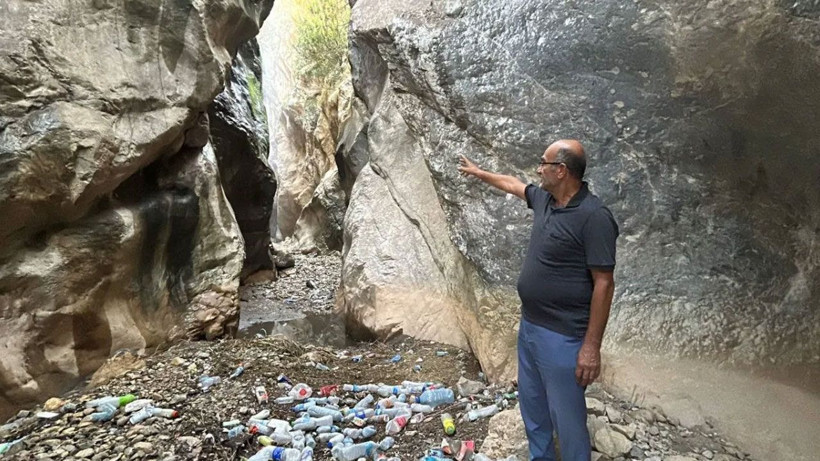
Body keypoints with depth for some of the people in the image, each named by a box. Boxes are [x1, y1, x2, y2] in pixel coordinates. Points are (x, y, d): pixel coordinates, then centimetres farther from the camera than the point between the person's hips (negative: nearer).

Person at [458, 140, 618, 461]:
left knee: (566, 417, 5)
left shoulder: (594, 217, -21)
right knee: (532, 405, 23)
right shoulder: (544, 199, 3)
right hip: (528, 326, 9)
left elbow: (604, 284, -20)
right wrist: (478, 172, 37)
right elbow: (512, 184, 25)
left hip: (562, 337, -9)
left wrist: (592, 346, -19)